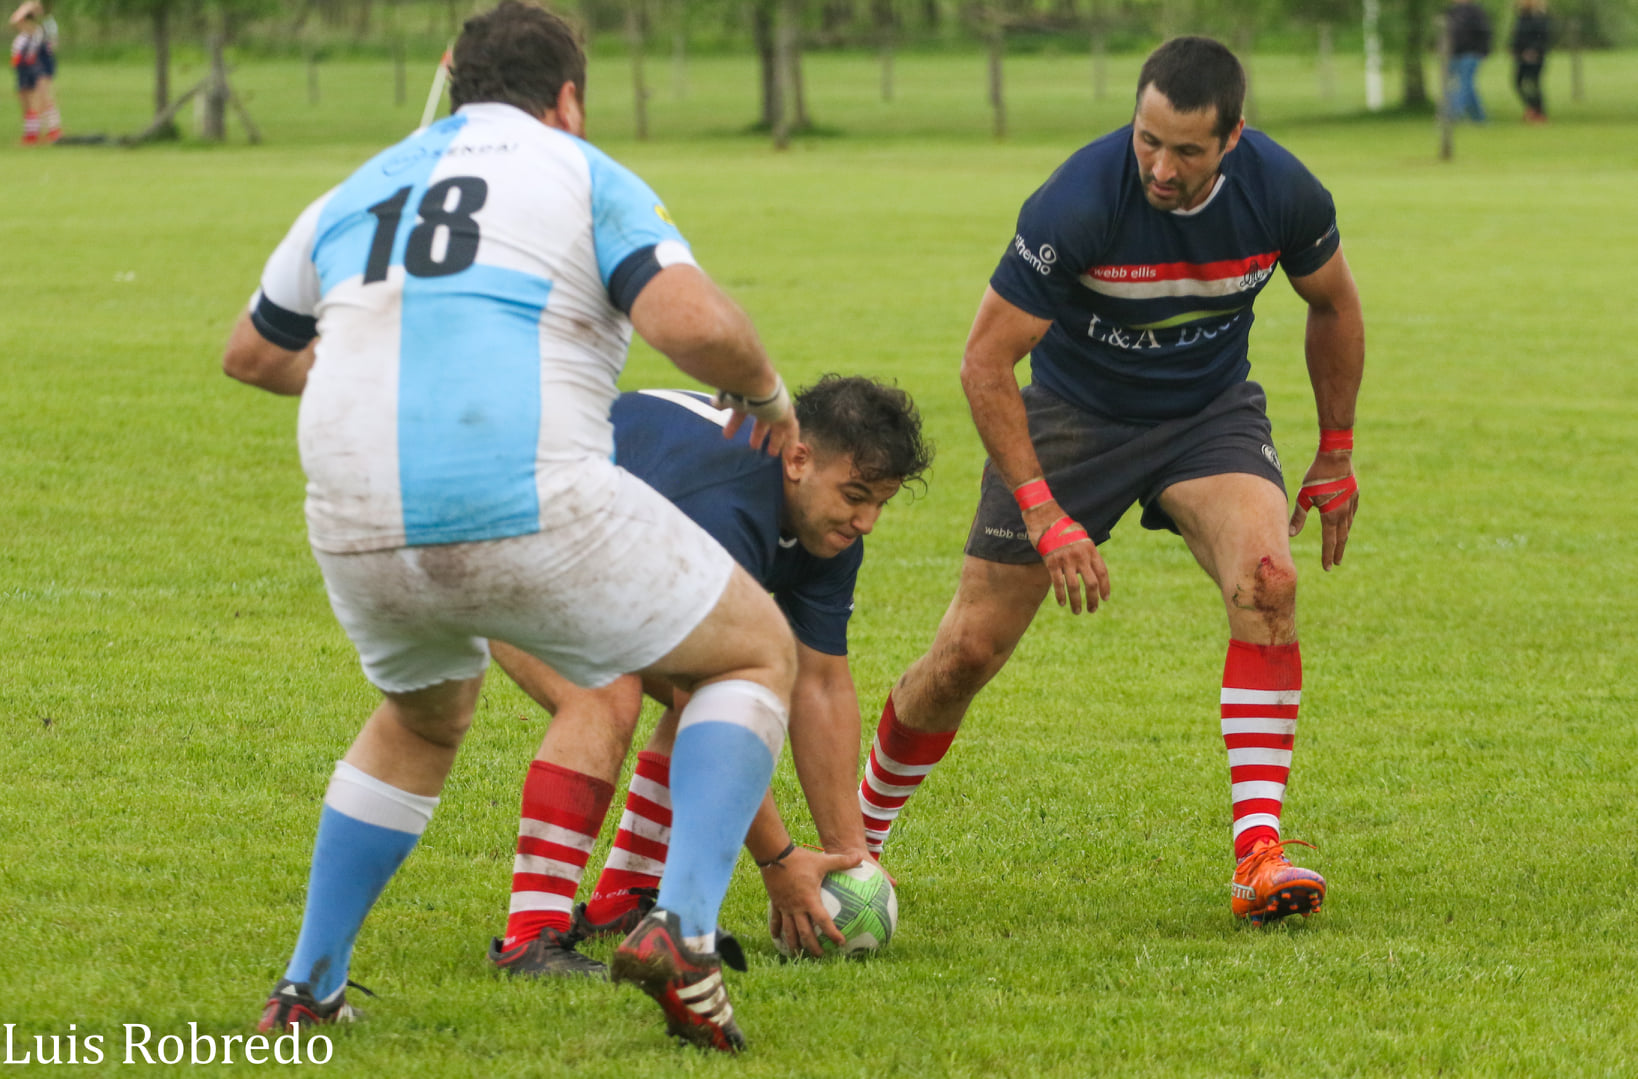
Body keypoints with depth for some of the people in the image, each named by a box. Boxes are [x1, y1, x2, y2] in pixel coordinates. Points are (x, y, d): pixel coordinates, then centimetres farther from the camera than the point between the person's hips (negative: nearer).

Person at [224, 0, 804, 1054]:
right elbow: (694, 323, -10)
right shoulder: (580, 175, 7)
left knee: (426, 717, 36)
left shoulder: (353, 196, 22)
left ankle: (310, 985, 31)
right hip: (533, 515, -5)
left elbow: (252, 353, 37)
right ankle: (682, 930, -4)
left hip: (361, 534, 5)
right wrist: (766, 391, 11)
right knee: (758, 653, 15)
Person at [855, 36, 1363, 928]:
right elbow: (985, 362, -22)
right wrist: (1044, 515, -25)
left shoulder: (1281, 192, -20)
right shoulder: (1078, 203, -30)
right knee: (967, 654, -3)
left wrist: (1335, 459, 8)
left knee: (1267, 580, -27)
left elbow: (1333, 304, 3)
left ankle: (1258, 854, -27)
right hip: (1072, 416, -2)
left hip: (1210, 413, 2)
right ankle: (855, 840, 23)